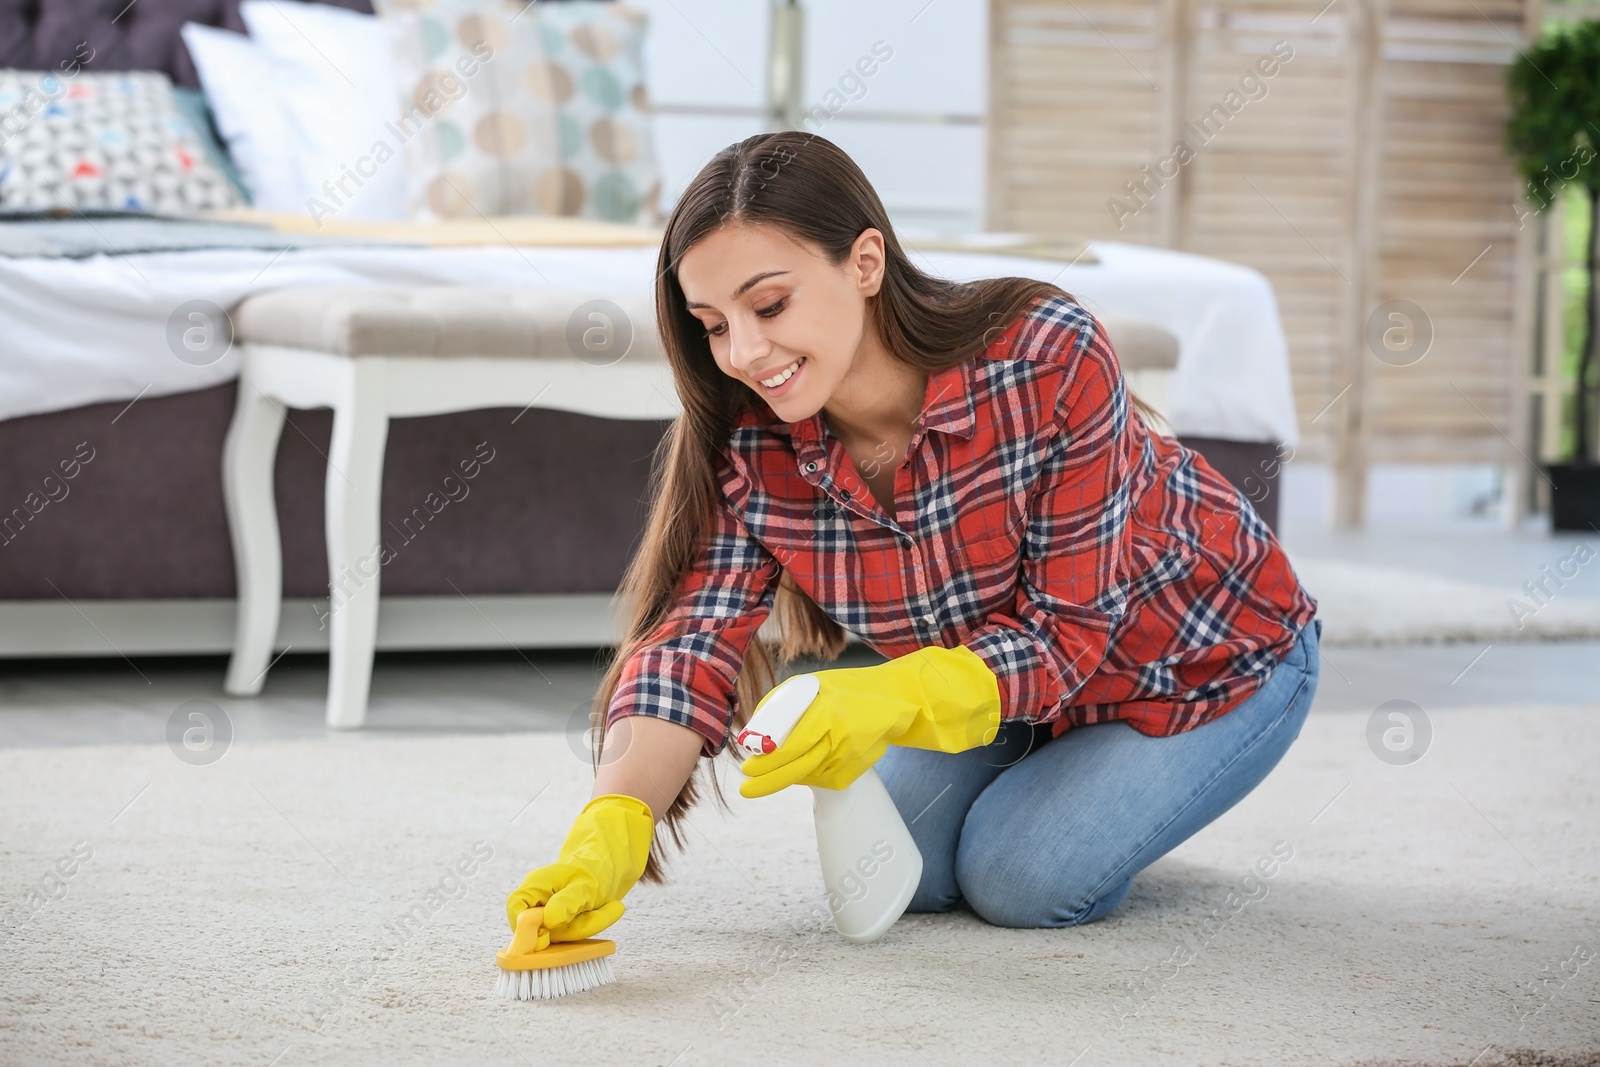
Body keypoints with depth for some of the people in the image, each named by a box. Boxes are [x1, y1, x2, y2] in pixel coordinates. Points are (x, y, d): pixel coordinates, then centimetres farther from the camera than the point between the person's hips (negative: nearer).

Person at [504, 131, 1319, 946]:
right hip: (1006, 665, 5)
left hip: (1206, 656, -5)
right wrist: (610, 830, -49)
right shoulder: (748, 450, -22)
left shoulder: (1050, 359, -36)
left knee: (1020, 877, -19)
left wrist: (894, 700, -49)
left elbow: (1072, 631, -32)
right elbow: (690, 642, -30)